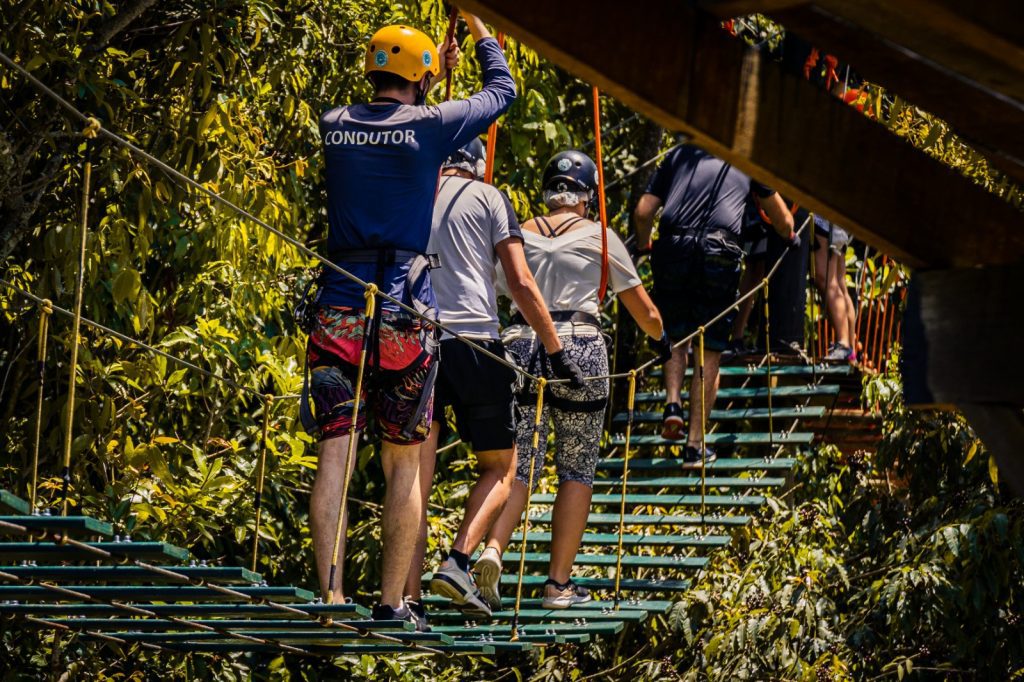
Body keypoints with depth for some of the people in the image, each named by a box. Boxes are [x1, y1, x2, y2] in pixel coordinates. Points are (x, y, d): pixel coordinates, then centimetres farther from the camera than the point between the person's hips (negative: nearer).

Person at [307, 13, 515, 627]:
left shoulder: (335, 126, 6)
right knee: (404, 467, 6)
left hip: (339, 316, 3)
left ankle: (330, 597, -11)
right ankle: (392, 603, 7)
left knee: (334, 459, -2)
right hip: (405, 322, -2)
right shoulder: (431, 127, -3)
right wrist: (481, 29, 31)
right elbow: (502, 90, 15)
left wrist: (431, 80, 38)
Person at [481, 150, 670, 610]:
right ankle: (559, 582, 5)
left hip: (520, 346, 2)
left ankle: (492, 548, -22)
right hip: (580, 347, -2)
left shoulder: (520, 234, 13)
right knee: (577, 469, 7)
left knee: (518, 465, 3)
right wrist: (659, 339, 32)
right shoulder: (599, 236, 8)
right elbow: (645, 312, 12)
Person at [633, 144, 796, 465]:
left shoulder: (679, 154, 23)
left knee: (675, 338, 22)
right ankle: (695, 445, 4)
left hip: (672, 249, 1)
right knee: (710, 353, 6)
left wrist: (644, 246, 36)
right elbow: (781, 217, 35)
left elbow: (643, 212, 16)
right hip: (719, 253, -1)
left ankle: (673, 403, -2)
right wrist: (791, 236, 58)